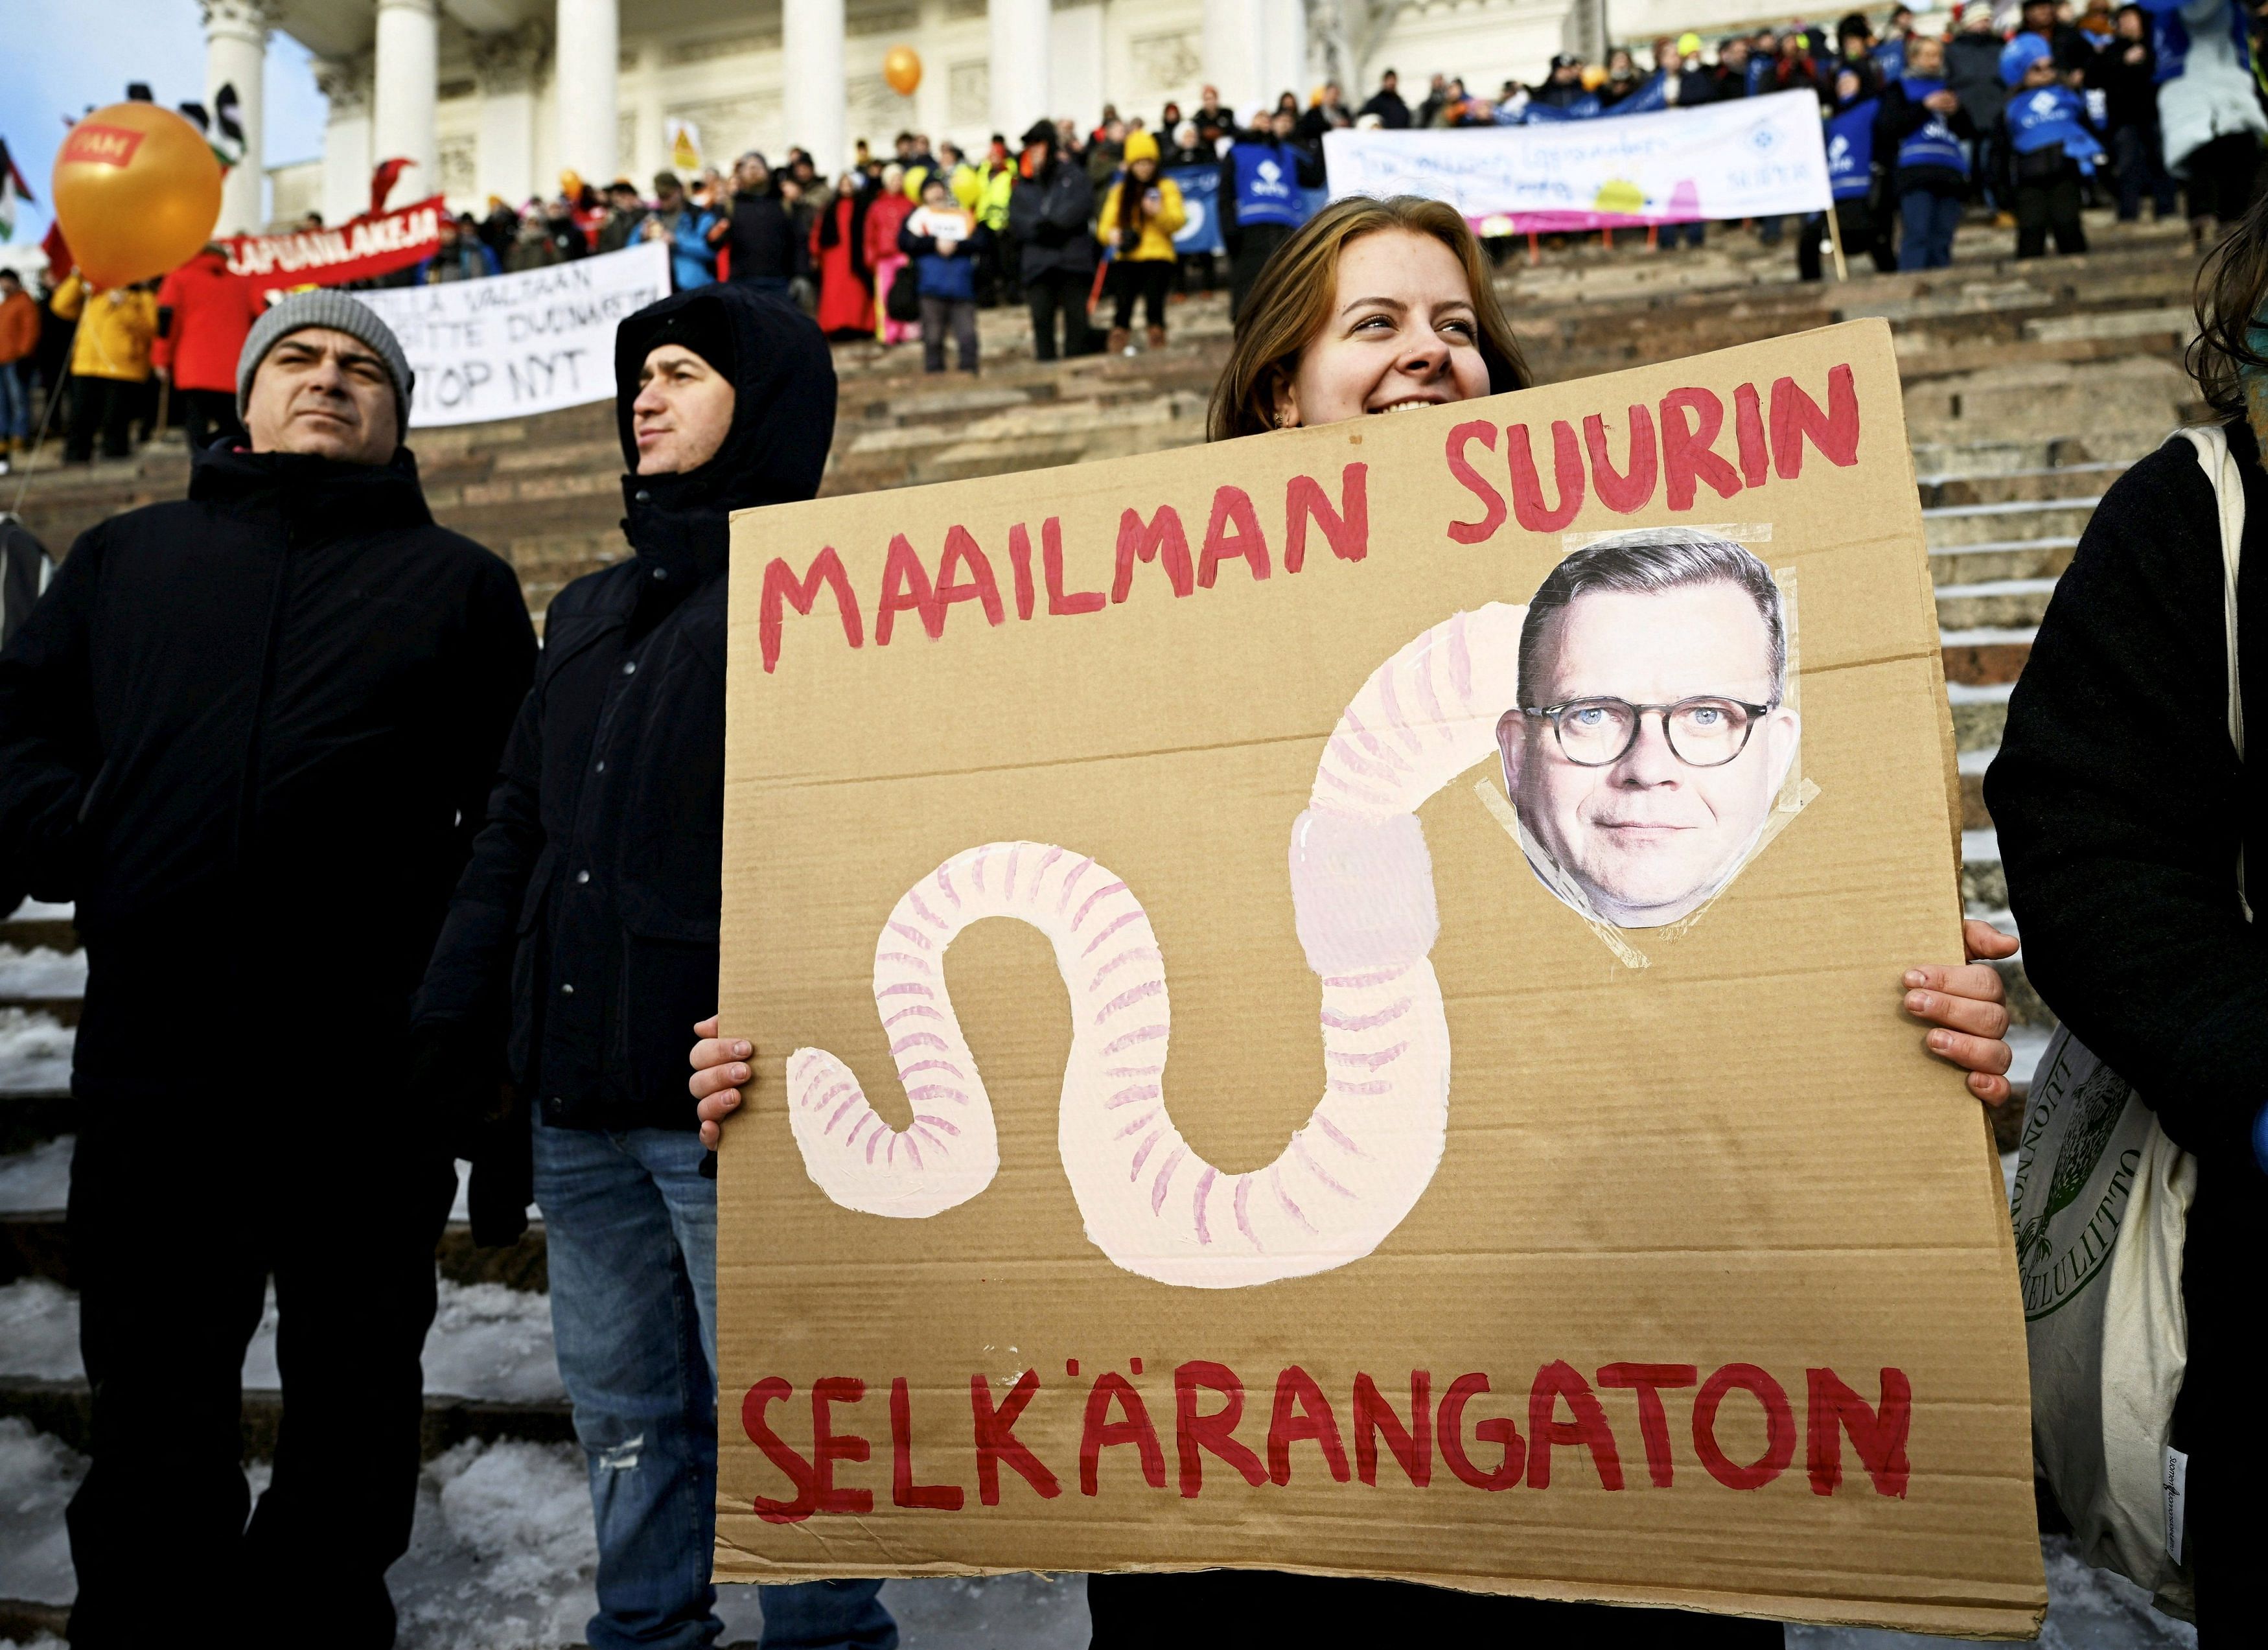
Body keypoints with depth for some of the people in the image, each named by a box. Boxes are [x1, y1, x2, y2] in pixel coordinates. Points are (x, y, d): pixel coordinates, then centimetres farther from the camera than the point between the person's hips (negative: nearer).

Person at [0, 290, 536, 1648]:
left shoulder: (458, 581, 10)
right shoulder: (126, 556, 18)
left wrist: (463, 959, -9)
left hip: (370, 1065, -2)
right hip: (149, 1045, 2)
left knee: (354, 1391, 11)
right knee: (151, 1393, 13)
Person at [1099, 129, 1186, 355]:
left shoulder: (1167, 187, 12)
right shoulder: (1119, 191, 20)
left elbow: (1178, 221, -1)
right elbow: (1105, 225, 13)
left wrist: (1158, 213, -22)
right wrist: (1111, 234, -11)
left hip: (1158, 257, -2)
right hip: (1126, 259, 2)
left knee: (1154, 304, -19)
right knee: (1123, 306, -15)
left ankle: (1158, 351, -10)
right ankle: (1116, 356, -13)